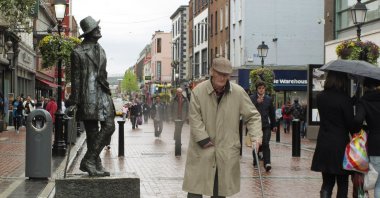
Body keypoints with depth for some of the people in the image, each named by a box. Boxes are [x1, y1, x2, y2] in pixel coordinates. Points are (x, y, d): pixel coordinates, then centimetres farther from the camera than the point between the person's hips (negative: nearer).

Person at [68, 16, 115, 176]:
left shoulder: (100, 49, 19)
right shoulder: (78, 52, -3)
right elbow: (75, 77, -4)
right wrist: (75, 99, -7)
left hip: (102, 93, 6)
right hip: (88, 95, -6)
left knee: (109, 126, -5)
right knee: (92, 132, -4)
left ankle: (90, 162, 1)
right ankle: (94, 164, 3)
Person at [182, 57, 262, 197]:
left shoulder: (238, 92, -3)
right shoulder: (198, 91, -8)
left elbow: (252, 115, 4)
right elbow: (195, 119, -7)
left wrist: (256, 136, -10)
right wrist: (204, 141, -13)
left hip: (227, 152, 2)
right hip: (201, 152, -2)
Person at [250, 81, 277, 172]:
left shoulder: (269, 99, 9)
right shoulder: (252, 98, 0)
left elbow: (272, 113, 16)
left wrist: (274, 125, 18)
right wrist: (257, 102, -25)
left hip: (266, 125, 1)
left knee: (265, 144, -11)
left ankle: (267, 163, -19)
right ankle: (255, 161, 26)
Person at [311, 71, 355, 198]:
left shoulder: (320, 97, 3)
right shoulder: (344, 99, -13)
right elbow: (350, 123, -10)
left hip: (323, 145, 5)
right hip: (340, 145, -4)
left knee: (327, 182, 11)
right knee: (342, 184, 9)